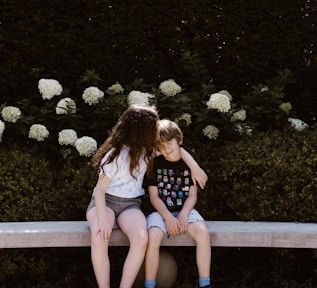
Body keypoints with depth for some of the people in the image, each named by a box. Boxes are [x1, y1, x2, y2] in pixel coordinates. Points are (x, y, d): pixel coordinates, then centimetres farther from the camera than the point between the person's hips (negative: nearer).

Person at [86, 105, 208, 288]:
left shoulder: (147, 148, 1)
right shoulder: (115, 155, -13)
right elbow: (100, 189, -13)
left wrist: (195, 167, 2)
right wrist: (103, 218, -27)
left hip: (131, 204, 4)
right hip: (105, 201, -3)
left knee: (141, 239, -32)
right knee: (99, 238, -37)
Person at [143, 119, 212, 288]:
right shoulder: (155, 164, 3)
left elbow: (192, 195, 3)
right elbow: (154, 197, -1)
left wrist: (183, 215, -16)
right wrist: (168, 217, -16)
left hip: (185, 210, 1)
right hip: (161, 211, -1)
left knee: (203, 234, -29)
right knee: (153, 238, -33)